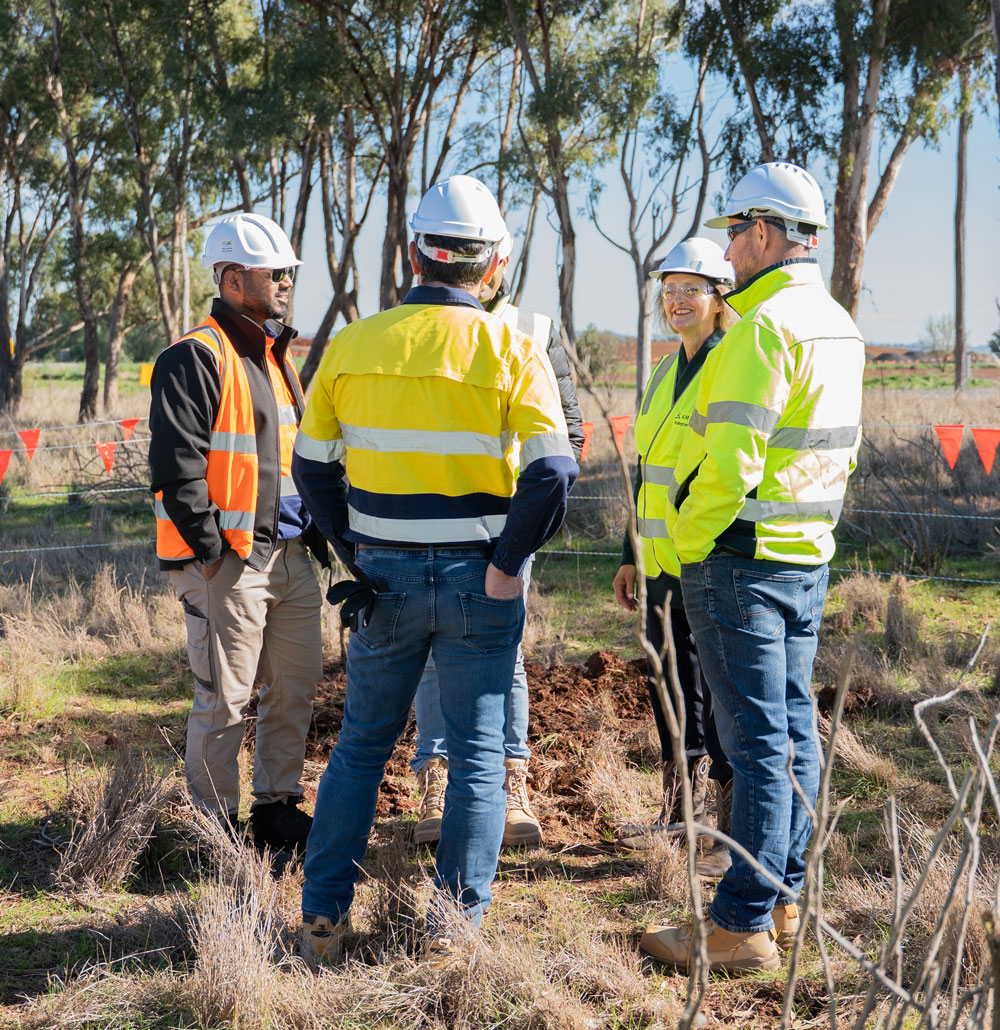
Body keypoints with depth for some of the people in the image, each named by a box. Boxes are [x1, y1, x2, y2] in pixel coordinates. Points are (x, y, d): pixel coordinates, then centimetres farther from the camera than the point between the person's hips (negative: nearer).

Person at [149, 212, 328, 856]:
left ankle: (279, 811, 26)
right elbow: (177, 465, -17)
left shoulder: (277, 358, 19)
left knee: (297, 686, 13)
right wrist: (211, 550, -18)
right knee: (225, 699, -3)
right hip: (229, 561, -9)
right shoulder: (196, 358, -10)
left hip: (289, 555, 9)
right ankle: (216, 828, 9)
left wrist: (315, 534, 17)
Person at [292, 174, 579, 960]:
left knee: (362, 743, 16)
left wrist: (355, 553, 13)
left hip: (386, 576, 2)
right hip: (476, 582, -2)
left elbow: (312, 466, 6)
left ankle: (324, 912, 16)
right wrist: (507, 566, -8)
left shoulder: (352, 345, 0)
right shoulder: (509, 351, -9)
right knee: (477, 754, 9)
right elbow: (553, 472, -18)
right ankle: (456, 919, 11)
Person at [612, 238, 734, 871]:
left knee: (721, 693, -4)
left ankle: (737, 834, 5)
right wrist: (632, 556, 20)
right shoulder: (666, 373, 15)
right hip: (665, 562, 8)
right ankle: (682, 810, 28)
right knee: (669, 683, 15)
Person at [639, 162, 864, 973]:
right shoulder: (839, 327, 12)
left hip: (741, 560, -9)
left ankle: (743, 926, -2)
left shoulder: (766, 326, -18)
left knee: (757, 739, -7)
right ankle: (783, 898, 22)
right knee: (793, 726, 13)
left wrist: (688, 545, -11)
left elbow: (730, 461, -24)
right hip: (808, 557, 9)